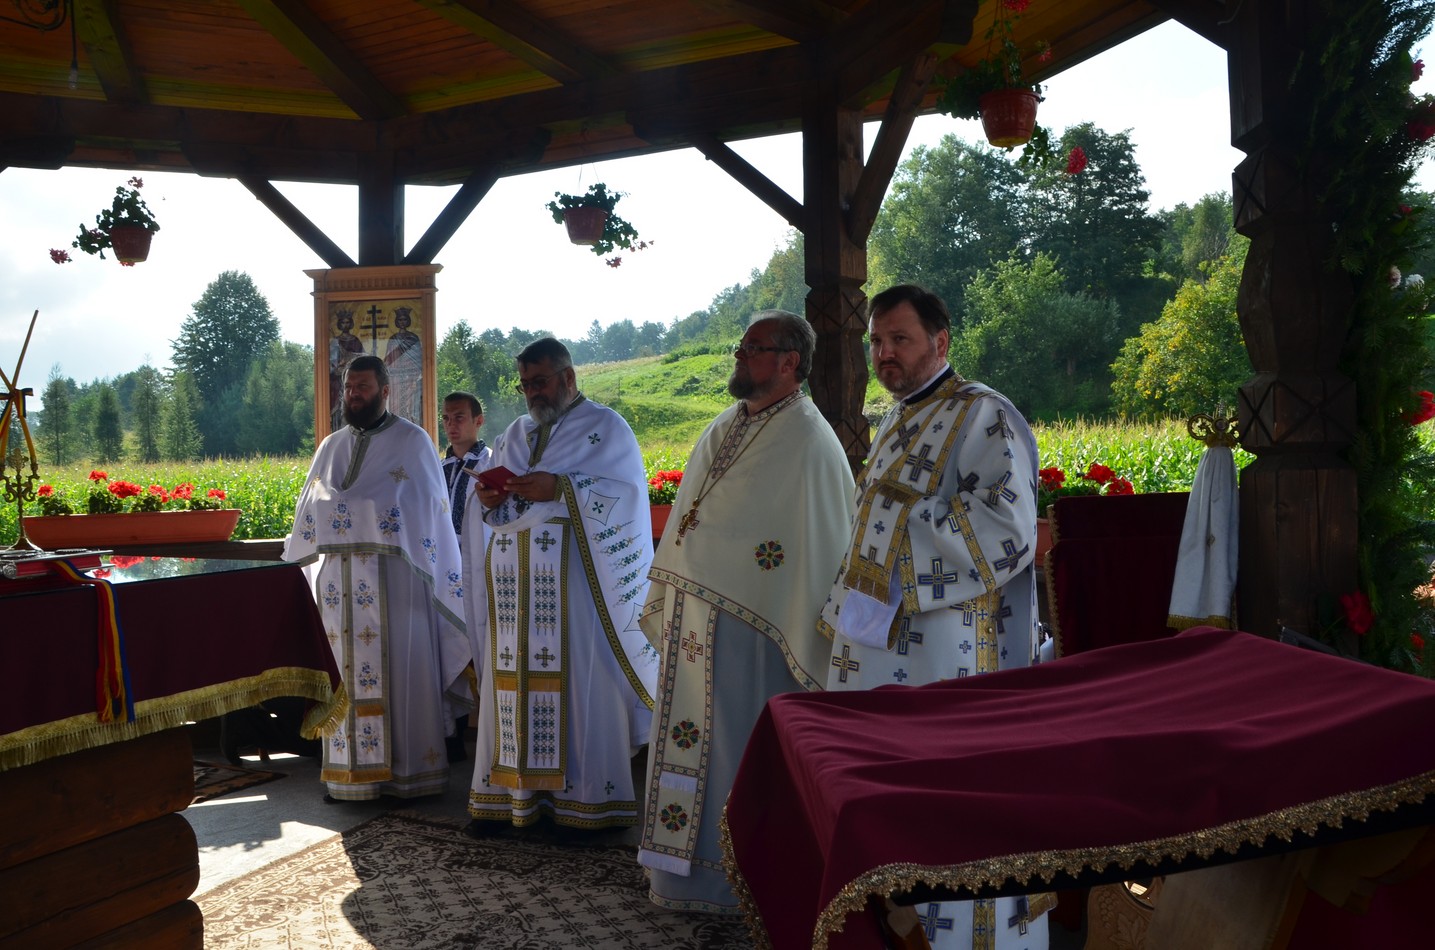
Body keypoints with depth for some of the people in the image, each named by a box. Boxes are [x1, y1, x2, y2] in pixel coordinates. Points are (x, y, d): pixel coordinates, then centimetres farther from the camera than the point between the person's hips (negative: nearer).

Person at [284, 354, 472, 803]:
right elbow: (311, 513, 19)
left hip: (394, 578, -5)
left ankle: (409, 772, 7)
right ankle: (350, 773, 14)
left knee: (399, 672, -2)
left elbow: (431, 513, -2)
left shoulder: (412, 442, 0)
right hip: (340, 580, 5)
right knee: (347, 673, 6)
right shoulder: (331, 447, 16)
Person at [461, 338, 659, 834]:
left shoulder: (605, 426, 4)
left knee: (577, 680, -5)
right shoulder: (514, 434, 22)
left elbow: (627, 493, -8)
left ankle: (588, 798, 4)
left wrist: (560, 489, -18)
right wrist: (489, 498, -2)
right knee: (514, 681, 4)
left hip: (574, 581, -5)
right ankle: (509, 791, 11)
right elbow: (492, 510, 21)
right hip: (516, 583, 5)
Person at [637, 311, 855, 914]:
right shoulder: (724, 429, 13)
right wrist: (666, 604, 16)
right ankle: (686, 864, 29)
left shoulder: (807, 441, -12)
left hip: (748, 626, -8)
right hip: (694, 619, 8)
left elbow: (818, 546, -16)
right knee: (690, 741, 14)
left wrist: (801, 641, -18)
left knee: (739, 747, 2)